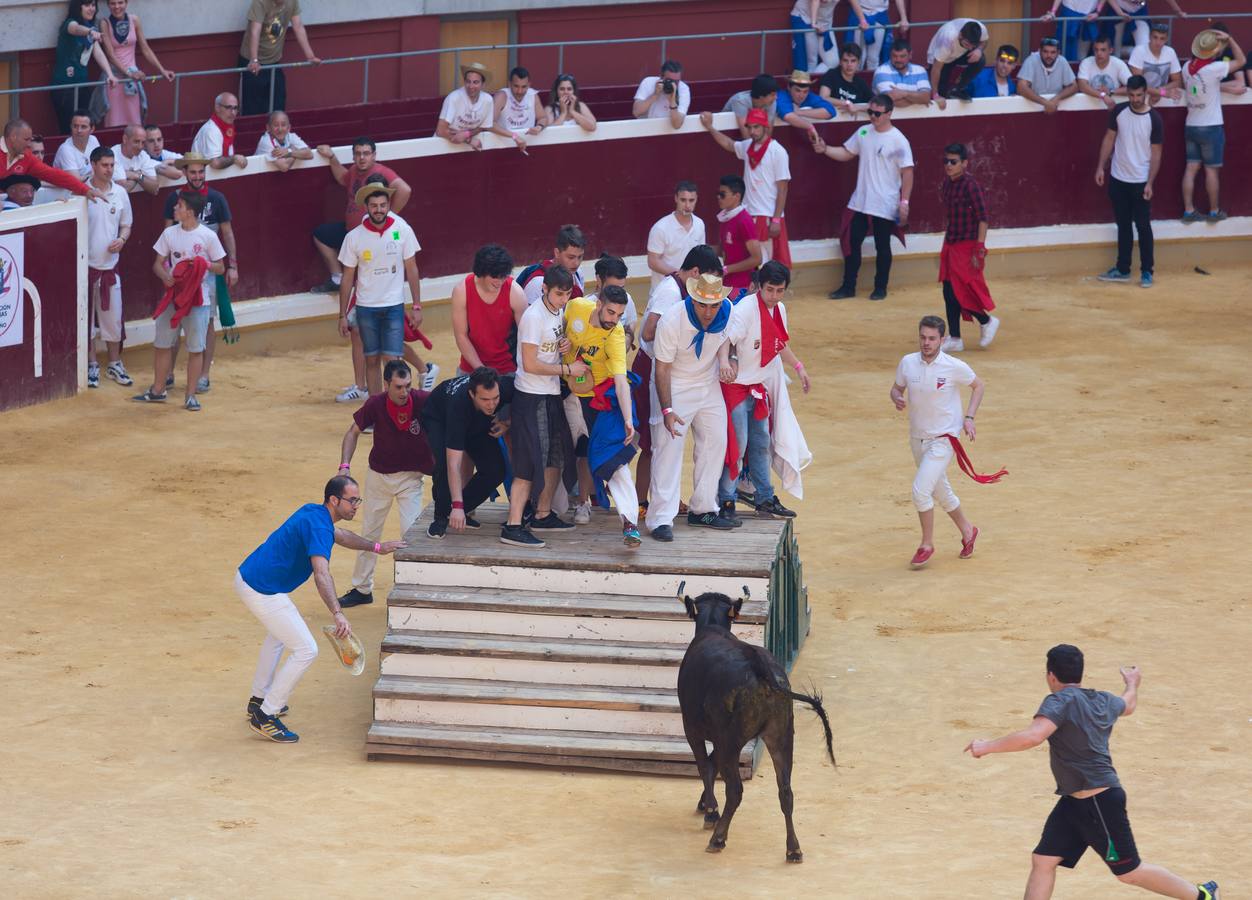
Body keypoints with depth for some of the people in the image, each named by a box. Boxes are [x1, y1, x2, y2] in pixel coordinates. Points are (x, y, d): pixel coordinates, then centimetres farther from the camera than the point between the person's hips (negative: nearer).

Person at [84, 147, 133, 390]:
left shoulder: (120, 193, 3)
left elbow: (126, 224, 14)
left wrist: (122, 239, -9)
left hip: (110, 264, 3)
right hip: (86, 265, -3)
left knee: (113, 317, 8)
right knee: (87, 316, 4)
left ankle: (115, 364, 20)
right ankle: (91, 365, 14)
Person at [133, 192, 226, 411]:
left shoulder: (208, 236, -7)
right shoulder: (169, 233, 2)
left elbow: (220, 268, 0)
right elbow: (158, 263, 6)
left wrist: (205, 264, -20)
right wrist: (165, 277, -15)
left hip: (197, 300, -4)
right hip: (172, 297, 4)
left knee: (196, 349, 1)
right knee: (161, 343, 10)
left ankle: (190, 396, 11)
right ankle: (158, 390, 24)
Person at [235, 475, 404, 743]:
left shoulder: (312, 512, 10)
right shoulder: (318, 526, -21)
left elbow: (338, 535, 34)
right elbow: (322, 574, -36)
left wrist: (376, 548, 33)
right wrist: (337, 614, -48)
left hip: (246, 577, 11)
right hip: (262, 591, -11)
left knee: (280, 631, 35)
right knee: (306, 650, -7)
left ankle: (259, 700, 44)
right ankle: (265, 717, -1)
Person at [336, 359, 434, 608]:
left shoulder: (423, 402, -24)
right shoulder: (375, 405, -18)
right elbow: (353, 432, -2)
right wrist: (345, 466, -12)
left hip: (411, 476, -2)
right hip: (378, 475, 2)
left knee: (410, 531, -15)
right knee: (369, 532, 14)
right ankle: (362, 589, 29)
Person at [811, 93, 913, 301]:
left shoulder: (898, 141, -13)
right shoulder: (863, 133, 4)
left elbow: (907, 172, -12)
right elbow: (846, 154, 14)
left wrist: (904, 201, -16)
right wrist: (825, 149, -4)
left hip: (885, 206, -6)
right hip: (859, 203, 6)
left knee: (882, 247, 6)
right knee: (851, 243, 8)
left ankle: (880, 288, 20)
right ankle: (848, 287, 18)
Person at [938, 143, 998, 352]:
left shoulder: (970, 186, -16)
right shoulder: (948, 184, 6)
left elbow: (983, 218, -17)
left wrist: (979, 250, -20)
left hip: (967, 246, -8)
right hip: (951, 246, 8)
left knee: (959, 291, -7)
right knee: (949, 293, 7)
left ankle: (987, 322, 14)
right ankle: (954, 339, 15)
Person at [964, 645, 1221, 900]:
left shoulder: (1060, 701, -19)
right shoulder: (1104, 701, 8)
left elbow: (1032, 737, -33)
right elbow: (1128, 705, 30)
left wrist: (987, 746, -23)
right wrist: (1132, 684, 53)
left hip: (1101, 803, -9)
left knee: (1129, 871, 4)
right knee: (1043, 860, 4)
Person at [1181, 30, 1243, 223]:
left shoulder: (1187, 67, -1)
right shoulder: (1214, 69, -18)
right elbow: (1241, 60, -8)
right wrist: (1229, 39, -5)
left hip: (1191, 126, 5)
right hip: (1211, 127, -5)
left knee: (1191, 169, 7)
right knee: (1212, 170, 5)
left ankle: (1188, 210, 8)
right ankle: (1214, 211, 13)